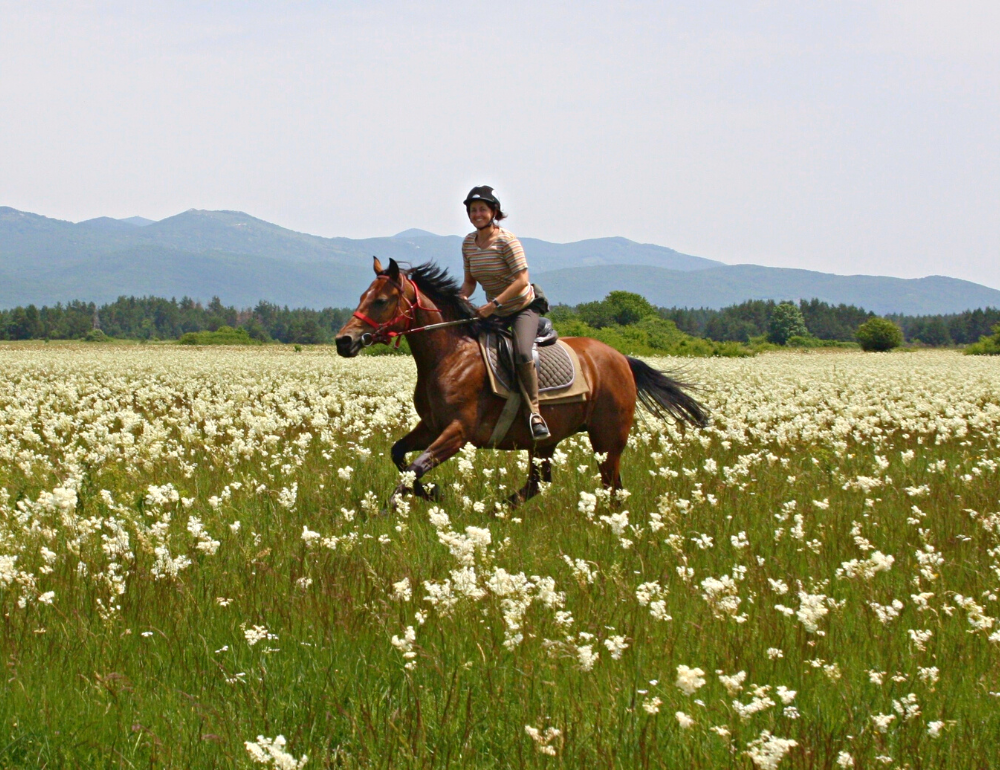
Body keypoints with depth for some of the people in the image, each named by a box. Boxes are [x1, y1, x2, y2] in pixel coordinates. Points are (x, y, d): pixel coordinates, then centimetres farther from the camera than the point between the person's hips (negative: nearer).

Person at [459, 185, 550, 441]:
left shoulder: (506, 240, -18)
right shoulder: (468, 243, 1)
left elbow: (522, 280, -23)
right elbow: (470, 280, 11)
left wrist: (494, 304, -29)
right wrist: (462, 298, -11)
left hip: (523, 308, -7)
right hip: (495, 313, 7)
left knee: (522, 354, -30)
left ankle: (534, 412, -23)